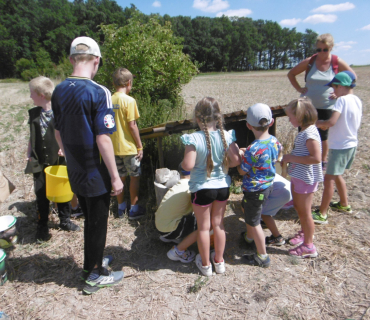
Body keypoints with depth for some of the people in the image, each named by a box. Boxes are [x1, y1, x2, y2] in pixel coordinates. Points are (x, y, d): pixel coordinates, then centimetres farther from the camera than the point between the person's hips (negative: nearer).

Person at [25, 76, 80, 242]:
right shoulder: (33, 114, 2)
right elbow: (32, 137, 10)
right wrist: (29, 155, 2)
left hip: (59, 161, -2)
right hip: (40, 163, 2)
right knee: (42, 195, 10)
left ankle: (65, 220, 32)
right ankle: (42, 227, 27)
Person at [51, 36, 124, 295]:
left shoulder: (59, 91, 3)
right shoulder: (98, 92, -19)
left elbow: (58, 133, 10)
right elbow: (103, 140, -22)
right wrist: (115, 176, -15)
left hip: (75, 172, 7)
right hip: (96, 174, -7)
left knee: (90, 219, 24)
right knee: (98, 223, 10)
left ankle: (93, 261, 42)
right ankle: (95, 275, 28)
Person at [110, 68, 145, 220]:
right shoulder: (129, 100, -14)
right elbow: (132, 126, -16)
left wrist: (110, 143, 17)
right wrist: (140, 146, -9)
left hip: (114, 147, 6)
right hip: (128, 146, -6)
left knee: (120, 176, 16)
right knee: (135, 176, 8)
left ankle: (121, 207, 28)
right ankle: (134, 209, 16)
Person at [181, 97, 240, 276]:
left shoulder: (193, 139, -20)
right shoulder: (226, 136, -9)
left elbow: (188, 165, -24)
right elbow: (236, 160, -7)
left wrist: (182, 163, -2)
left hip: (202, 188, -4)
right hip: (222, 186, 4)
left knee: (203, 227, 14)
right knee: (218, 224, 20)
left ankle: (205, 264, 32)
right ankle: (219, 261, 37)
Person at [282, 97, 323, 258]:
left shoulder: (309, 133, -24)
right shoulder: (304, 131, 6)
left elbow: (316, 158, -30)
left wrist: (292, 158, -23)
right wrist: (290, 157, 3)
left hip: (306, 178, -10)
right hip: (298, 176, 10)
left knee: (304, 212, 4)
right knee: (298, 207, 24)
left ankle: (309, 246, 21)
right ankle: (305, 232, 47)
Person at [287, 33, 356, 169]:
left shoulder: (337, 62, -6)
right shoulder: (309, 61, -5)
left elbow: (353, 77, 6)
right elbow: (291, 74, 7)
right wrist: (299, 88, -3)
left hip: (326, 107, -1)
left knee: (323, 135, 10)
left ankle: (323, 160, 29)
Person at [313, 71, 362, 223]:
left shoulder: (342, 100, -17)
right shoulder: (357, 100, 9)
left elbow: (331, 122, -29)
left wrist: (317, 123, -10)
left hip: (340, 146, -9)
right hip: (352, 144, 9)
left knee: (329, 178, -6)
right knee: (337, 175, 23)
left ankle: (322, 214, -1)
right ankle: (344, 204, 37)